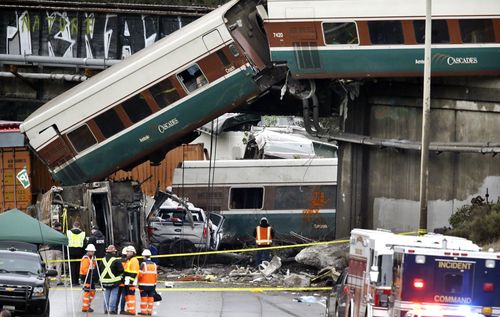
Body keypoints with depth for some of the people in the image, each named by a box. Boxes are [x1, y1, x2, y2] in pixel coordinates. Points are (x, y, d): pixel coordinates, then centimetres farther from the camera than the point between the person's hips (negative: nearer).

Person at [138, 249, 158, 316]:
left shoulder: (143, 264, -10)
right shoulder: (154, 264, 6)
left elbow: (140, 274, -11)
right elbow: (156, 275, 10)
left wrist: (139, 280, 9)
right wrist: (154, 283, 20)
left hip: (144, 284, -4)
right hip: (152, 285, 4)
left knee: (144, 297, 0)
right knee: (150, 298, 6)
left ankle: (143, 311, -1)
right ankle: (150, 311, 7)